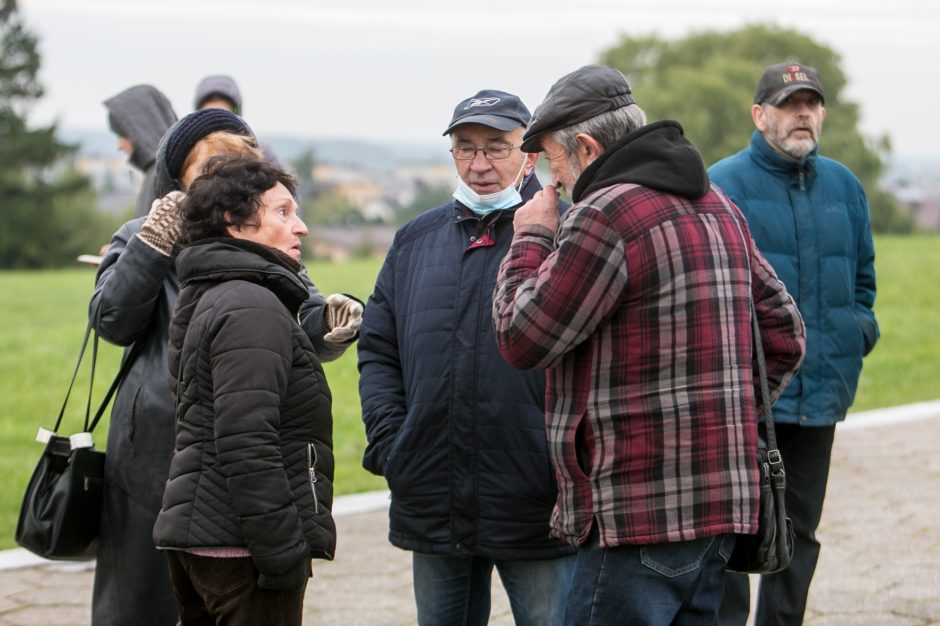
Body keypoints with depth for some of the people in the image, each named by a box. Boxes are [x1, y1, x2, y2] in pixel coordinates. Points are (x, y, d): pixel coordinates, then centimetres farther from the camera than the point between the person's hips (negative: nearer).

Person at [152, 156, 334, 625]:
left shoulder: (208, 301, 18)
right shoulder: (252, 309, -15)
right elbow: (247, 444, -22)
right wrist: (283, 550, -21)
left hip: (194, 533, 10)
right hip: (239, 548, -10)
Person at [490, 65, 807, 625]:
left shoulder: (606, 215, -14)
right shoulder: (718, 207, 15)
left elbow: (522, 341, -9)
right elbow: (784, 334, 20)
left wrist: (530, 240, 4)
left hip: (641, 514, -9)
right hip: (723, 500, 9)